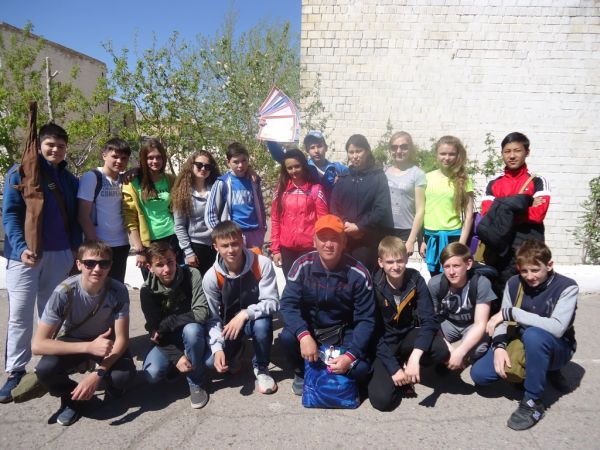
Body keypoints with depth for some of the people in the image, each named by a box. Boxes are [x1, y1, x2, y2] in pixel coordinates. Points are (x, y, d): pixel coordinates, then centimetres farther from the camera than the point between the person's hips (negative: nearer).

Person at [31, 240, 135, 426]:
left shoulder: (118, 291, -24)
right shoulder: (64, 292, -27)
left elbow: (121, 338, -20)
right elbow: (37, 344, -30)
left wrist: (98, 373, -35)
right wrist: (89, 347, -41)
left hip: (106, 342, 1)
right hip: (73, 342, 0)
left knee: (124, 375, -29)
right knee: (45, 370, -31)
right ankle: (73, 397, 1)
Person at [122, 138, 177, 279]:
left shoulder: (170, 180, 8)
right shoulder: (133, 183, -3)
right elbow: (130, 220, -6)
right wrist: (139, 250, -12)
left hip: (171, 238, 3)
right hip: (147, 242, -3)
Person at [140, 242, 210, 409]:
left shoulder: (192, 275, -18)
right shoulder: (148, 291, -13)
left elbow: (201, 313, -26)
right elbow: (155, 330, -14)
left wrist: (166, 324, -24)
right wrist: (176, 356, -26)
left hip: (193, 335, -2)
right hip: (168, 341, 2)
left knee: (191, 329, -36)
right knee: (152, 373, -24)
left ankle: (195, 384, -15)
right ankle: (179, 361, 12)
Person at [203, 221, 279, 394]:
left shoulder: (262, 264, -25)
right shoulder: (211, 277, -18)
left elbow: (272, 302, -24)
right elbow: (213, 317, -13)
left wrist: (244, 314, -38)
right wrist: (217, 348, -26)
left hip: (255, 319, -2)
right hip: (228, 322, 2)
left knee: (263, 323, -36)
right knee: (212, 360, -18)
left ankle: (261, 368, -5)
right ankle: (236, 350, 22)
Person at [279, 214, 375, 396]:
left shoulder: (358, 274, -17)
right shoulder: (302, 265, -15)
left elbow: (366, 320, -15)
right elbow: (288, 304, -20)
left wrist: (351, 355, -27)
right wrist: (304, 336, -38)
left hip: (343, 332, 0)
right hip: (309, 328, 1)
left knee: (360, 369, -25)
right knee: (287, 336, -30)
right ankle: (302, 372, 4)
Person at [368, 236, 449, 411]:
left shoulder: (415, 280, -12)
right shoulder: (374, 287, -18)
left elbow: (430, 320, -19)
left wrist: (414, 357, -33)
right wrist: (393, 368, -24)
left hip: (408, 336, 3)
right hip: (383, 344, -3)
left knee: (442, 350, -29)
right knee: (381, 399, -23)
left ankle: (407, 367, 2)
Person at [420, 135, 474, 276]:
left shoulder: (463, 180, -1)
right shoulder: (428, 178, 5)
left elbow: (469, 215, -2)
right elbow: (422, 210, 9)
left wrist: (462, 243, -8)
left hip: (452, 237, -2)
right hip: (430, 237, 3)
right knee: (432, 278, 11)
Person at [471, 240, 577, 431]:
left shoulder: (567, 287, -19)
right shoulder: (514, 283, -6)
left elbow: (557, 328, -34)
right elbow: (503, 321, -7)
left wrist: (510, 312, -32)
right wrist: (499, 346, -27)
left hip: (556, 349, -4)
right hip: (522, 345, 5)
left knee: (534, 334, -39)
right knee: (479, 374, -15)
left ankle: (533, 402, -20)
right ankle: (529, 372, 13)